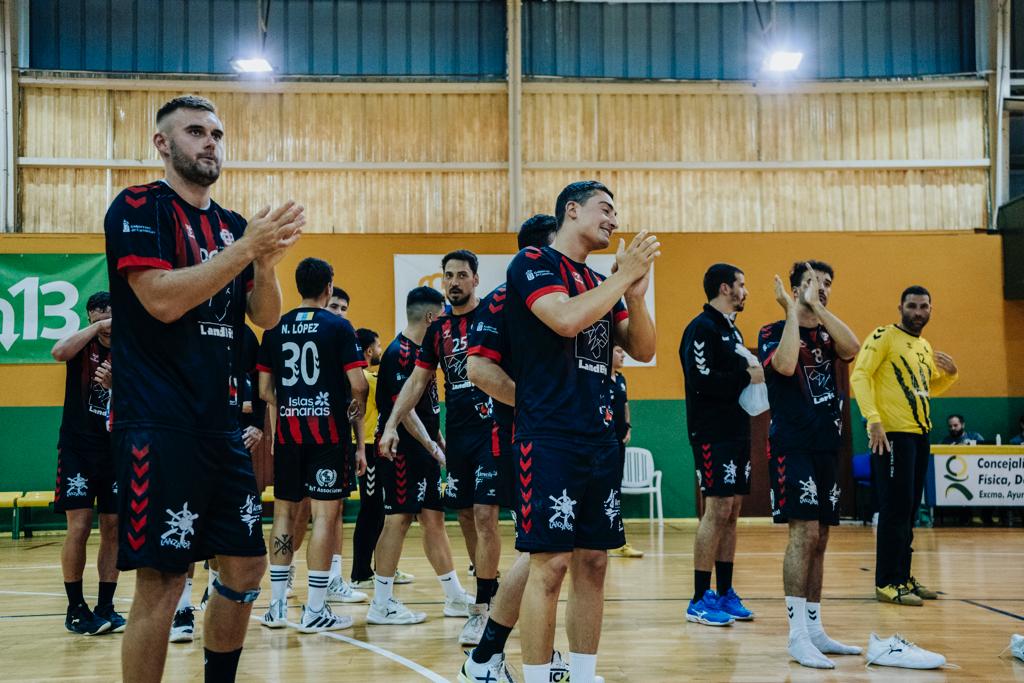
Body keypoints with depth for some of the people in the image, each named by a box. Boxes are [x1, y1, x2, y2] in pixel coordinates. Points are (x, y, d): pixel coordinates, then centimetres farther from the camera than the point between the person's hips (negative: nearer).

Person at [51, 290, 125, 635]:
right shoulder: (84, 344, -2)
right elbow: (58, 352, -26)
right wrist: (96, 328, -22)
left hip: (116, 450, 3)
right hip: (77, 449, -3)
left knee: (113, 529, 4)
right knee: (79, 526, -7)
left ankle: (105, 607, 12)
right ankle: (75, 608, 4)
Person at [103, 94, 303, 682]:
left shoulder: (232, 224, 15)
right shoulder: (138, 208, -5)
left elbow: (267, 318, 11)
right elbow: (162, 299, -19)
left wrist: (266, 262, -8)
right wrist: (247, 247, -19)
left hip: (222, 424, 7)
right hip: (159, 426, -7)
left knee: (247, 568, 11)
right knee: (161, 581, -7)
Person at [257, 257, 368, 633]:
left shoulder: (276, 328, 9)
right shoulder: (338, 327, -3)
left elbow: (264, 389, 7)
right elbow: (358, 386, -8)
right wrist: (360, 441, 1)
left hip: (287, 431, 4)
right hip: (328, 431, -4)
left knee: (284, 512, 12)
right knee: (325, 514, -2)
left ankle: (277, 605, 14)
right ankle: (315, 610, -2)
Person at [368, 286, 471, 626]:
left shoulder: (419, 351, 16)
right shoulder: (400, 352, -14)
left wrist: (438, 443, 18)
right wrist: (433, 446, -20)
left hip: (423, 451, 10)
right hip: (402, 450, -10)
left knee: (434, 518, 11)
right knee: (398, 519, -7)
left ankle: (455, 598, 17)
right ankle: (381, 604, 0)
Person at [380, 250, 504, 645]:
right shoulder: (438, 329, 12)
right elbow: (417, 381, 14)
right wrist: (391, 424, 5)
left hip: (490, 427, -6)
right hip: (456, 431, 6)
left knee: (484, 515, -10)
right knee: (465, 515, 11)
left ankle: (482, 609, -5)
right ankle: (489, 589, 27)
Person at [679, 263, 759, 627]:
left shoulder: (731, 329, 19)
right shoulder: (702, 328, -11)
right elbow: (701, 381, -22)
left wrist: (756, 375, 4)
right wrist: (747, 377, -15)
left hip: (736, 432, 9)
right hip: (713, 435, -9)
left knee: (731, 511, 10)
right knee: (717, 510, -9)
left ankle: (724, 594, 17)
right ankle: (700, 600, -3)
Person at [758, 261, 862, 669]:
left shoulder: (827, 334, 14)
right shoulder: (773, 332, -1)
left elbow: (852, 349, -8)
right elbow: (785, 364, -22)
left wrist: (818, 307, -11)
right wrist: (793, 310, -15)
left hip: (826, 447, 6)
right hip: (792, 446, -6)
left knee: (818, 539, 9)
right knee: (804, 532, -15)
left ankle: (814, 631, 15)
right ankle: (797, 635, -13)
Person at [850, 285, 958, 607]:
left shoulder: (925, 347, 18)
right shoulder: (884, 336, -6)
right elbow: (860, 376, -16)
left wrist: (950, 373, 8)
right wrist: (873, 418, -27)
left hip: (920, 435, 8)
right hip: (892, 434, -8)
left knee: (909, 509, 12)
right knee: (896, 509, -7)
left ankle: (903, 577, 19)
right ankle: (887, 583, -2)